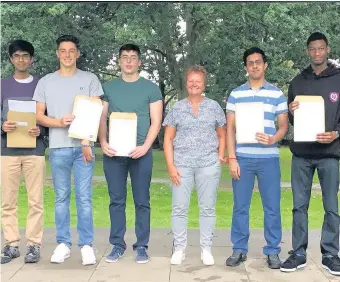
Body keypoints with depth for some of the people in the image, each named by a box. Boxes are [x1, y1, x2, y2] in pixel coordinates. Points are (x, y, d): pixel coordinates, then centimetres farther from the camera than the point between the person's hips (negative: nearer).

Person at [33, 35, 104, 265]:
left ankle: (86, 245, 5)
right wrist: (59, 122, -11)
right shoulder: (46, 82, 10)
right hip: (58, 148, 2)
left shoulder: (90, 79, 6)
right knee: (61, 197, 7)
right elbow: (38, 115, 8)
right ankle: (63, 244, 15)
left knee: (84, 197, -1)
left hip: (83, 146, -1)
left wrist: (88, 143, -9)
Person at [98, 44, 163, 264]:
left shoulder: (151, 88, 5)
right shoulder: (108, 87, 11)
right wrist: (103, 143, -7)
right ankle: (117, 244, 14)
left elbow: (156, 121, 0)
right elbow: (102, 118, 9)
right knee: (117, 200, 6)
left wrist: (145, 146, -13)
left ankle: (141, 246, 11)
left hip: (141, 152, -2)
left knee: (142, 201, 3)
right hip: (113, 152, 2)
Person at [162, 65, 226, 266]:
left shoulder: (214, 106, 8)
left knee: (207, 208, 5)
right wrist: (170, 165, -3)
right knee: (179, 207, 2)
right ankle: (179, 249, 13)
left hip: (209, 164, 0)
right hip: (182, 164, 0)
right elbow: (168, 138, 6)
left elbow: (222, 135, 14)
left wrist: (221, 156, 0)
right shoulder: (177, 108, 7)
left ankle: (206, 249, 15)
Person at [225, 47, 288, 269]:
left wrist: (273, 139, -15)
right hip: (242, 158, 1)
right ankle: (239, 250, 15)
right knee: (240, 207, 5)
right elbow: (230, 128, 6)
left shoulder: (277, 94, 7)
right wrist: (232, 158, -3)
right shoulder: (235, 95, 8)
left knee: (272, 207, 3)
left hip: (269, 158, 0)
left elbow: (284, 126, 6)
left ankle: (273, 252, 13)